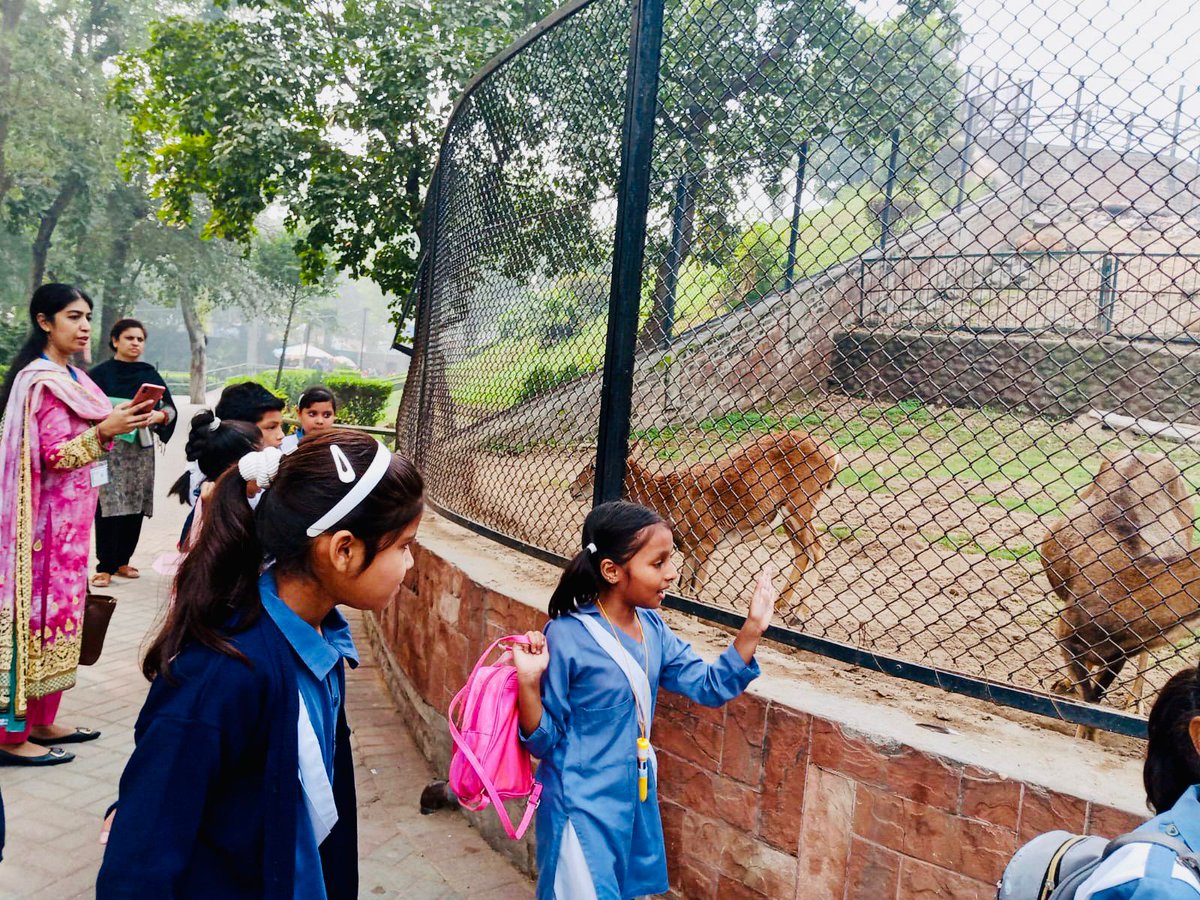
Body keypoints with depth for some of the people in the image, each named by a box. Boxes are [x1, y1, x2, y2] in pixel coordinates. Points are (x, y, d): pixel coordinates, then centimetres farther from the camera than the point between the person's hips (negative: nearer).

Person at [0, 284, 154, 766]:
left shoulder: (72, 378, 13)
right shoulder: (40, 381, -14)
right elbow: (53, 456, -18)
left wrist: (121, 421, 5)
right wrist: (105, 430, -30)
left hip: (71, 514, 9)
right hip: (46, 518, -9)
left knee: (59, 607, 12)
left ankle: (42, 721, 21)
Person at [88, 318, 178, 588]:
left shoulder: (150, 374, 12)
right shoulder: (101, 373, 3)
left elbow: (171, 408, 6)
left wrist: (158, 416, -14)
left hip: (141, 448, 3)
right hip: (109, 448, -3)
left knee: (136, 505, 4)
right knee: (109, 506, -9)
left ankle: (122, 560, 16)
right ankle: (105, 566, -2)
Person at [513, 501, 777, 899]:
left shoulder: (652, 627, -3)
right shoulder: (567, 638, -24)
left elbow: (711, 686, 0)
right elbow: (543, 740, -17)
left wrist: (753, 628, -9)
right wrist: (528, 682, -35)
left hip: (637, 797, 7)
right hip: (582, 807, -7)